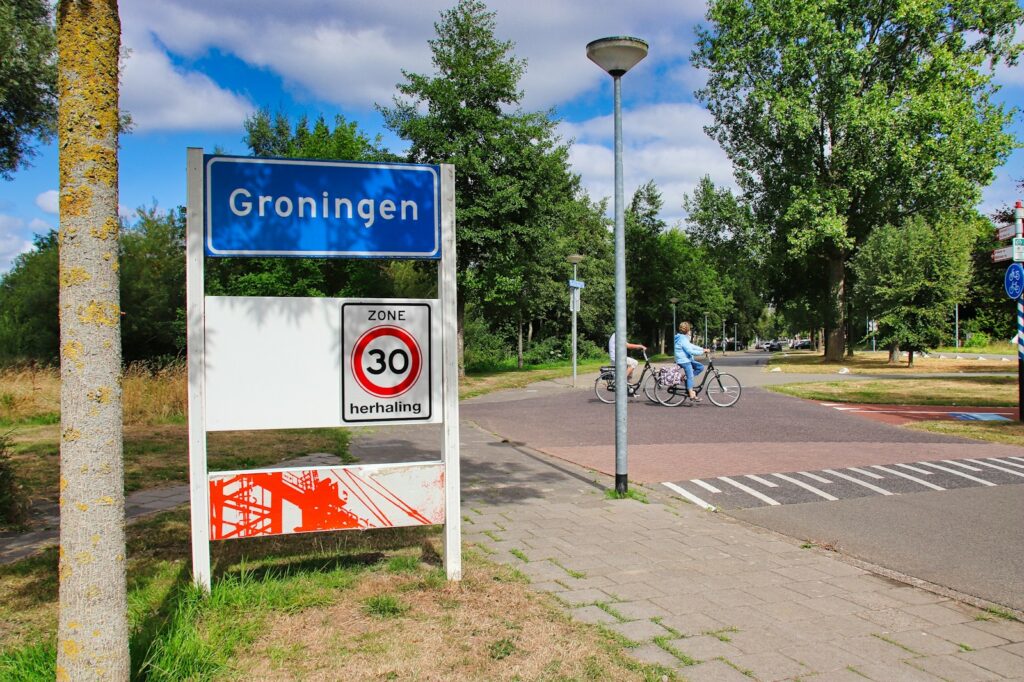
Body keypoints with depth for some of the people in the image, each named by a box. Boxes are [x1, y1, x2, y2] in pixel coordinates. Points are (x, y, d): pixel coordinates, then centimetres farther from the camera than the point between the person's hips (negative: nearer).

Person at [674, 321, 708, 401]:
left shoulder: (684, 338, 15)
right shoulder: (683, 339, -18)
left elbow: (691, 346, 17)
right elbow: (690, 351, -23)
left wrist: (703, 349, 8)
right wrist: (702, 352, -16)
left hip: (688, 359, 10)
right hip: (684, 360, -10)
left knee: (700, 367, 9)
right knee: (690, 377, -6)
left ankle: (685, 377, 6)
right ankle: (692, 395, -3)